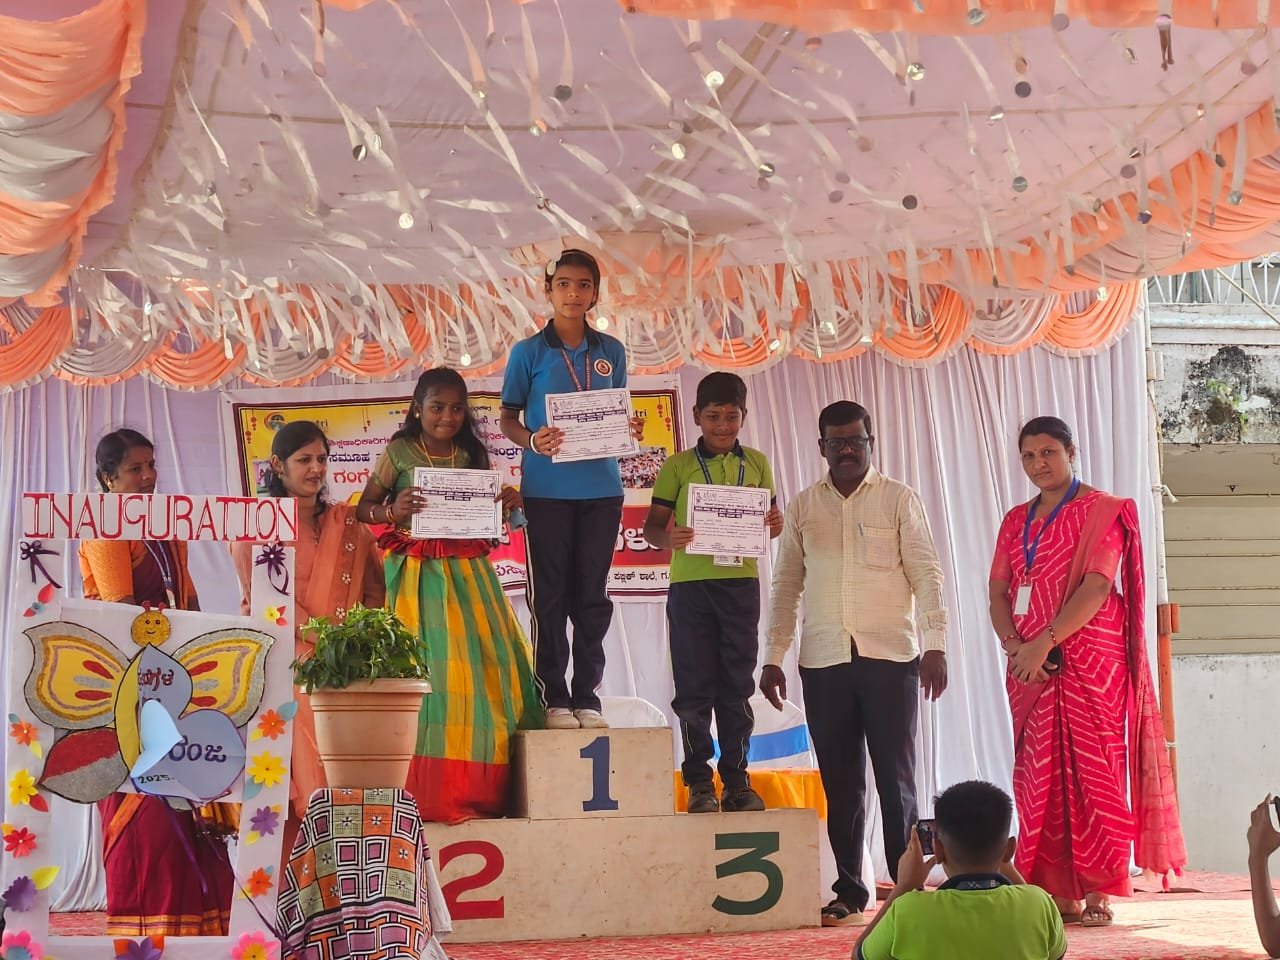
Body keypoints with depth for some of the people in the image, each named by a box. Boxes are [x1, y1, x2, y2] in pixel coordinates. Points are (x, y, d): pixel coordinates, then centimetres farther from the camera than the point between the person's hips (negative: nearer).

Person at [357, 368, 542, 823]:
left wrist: (509, 502, -3)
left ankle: (478, 788, 8)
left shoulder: (472, 455, 13)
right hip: (418, 576, -4)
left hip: (468, 575, 4)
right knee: (425, 671, -10)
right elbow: (364, 509, -1)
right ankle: (429, 793, -6)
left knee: (489, 666, -2)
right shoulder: (399, 452, 2)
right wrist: (393, 512, -20)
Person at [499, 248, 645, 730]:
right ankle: (554, 698, 7)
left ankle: (587, 697, 12)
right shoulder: (529, 352, 1)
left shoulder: (611, 352, 10)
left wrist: (630, 429, -5)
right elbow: (507, 418, 4)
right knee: (550, 595, 0)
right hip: (547, 488, -3)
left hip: (601, 487, 3)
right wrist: (532, 440, -16)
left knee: (593, 595, 6)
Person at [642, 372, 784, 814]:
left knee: (737, 684, 5)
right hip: (690, 583, -2)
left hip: (741, 581, 2)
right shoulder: (679, 466, 4)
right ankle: (699, 781, 8)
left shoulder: (756, 464, 11)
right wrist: (668, 538, -20)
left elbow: (770, 519, 16)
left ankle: (736, 779, 13)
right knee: (694, 686, 0)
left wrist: (775, 524, -8)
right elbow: (652, 525, 2)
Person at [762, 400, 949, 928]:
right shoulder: (803, 507, 12)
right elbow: (785, 586, 14)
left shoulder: (899, 500, 5)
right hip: (823, 661, 2)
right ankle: (848, 891, 13)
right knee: (840, 782, 6)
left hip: (889, 656, -2)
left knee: (895, 776, -2)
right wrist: (773, 658, 9)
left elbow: (926, 574, 0)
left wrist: (935, 644, -10)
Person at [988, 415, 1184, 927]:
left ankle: (1098, 891, -5)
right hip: (1031, 666, 6)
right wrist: (1014, 645, -9)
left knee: (1092, 767, -7)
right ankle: (1059, 892, 5)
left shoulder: (1101, 510, -1)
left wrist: (1044, 642, -19)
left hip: (1088, 660, -5)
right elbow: (998, 593, 10)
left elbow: (1097, 586, -13)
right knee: (1040, 774, 1)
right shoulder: (1017, 521, 17)